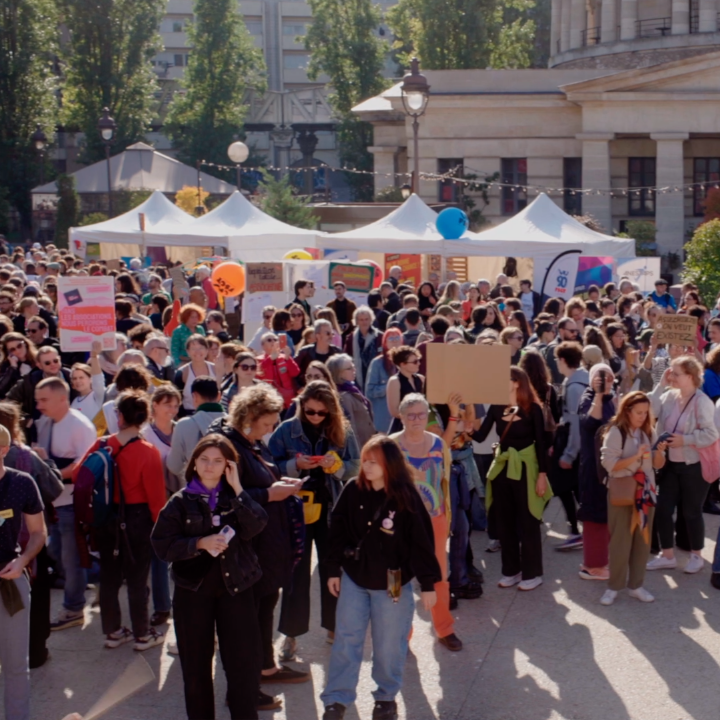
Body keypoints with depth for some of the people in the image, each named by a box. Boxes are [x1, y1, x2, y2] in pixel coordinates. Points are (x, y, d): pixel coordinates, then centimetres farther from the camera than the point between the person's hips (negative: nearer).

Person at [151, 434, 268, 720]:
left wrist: (237, 488, -15)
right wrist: (199, 543, -18)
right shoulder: (181, 501, -1)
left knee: (244, 660, -1)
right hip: (193, 589, 0)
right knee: (196, 663, 9)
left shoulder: (235, 497, 5)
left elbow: (255, 526, -13)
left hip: (235, 587, 1)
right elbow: (162, 545, -6)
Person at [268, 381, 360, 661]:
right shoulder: (286, 430, -5)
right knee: (296, 571, 3)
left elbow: (355, 467, 1)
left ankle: (334, 625, 25)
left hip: (332, 509, 1)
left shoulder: (343, 431, -1)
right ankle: (291, 633, 11)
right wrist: (295, 465, -20)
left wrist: (336, 466, -18)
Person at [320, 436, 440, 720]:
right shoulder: (353, 491, -7)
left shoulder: (406, 498, -16)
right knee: (346, 640, 5)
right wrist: (333, 570, 4)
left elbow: (421, 542, -12)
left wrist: (428, 583, -10)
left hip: (393, 584, -2)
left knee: (389, 645, 9)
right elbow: (338, 531, 2)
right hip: (354, 579, 3)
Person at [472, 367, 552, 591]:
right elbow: (480, 436, -4)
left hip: (525, 468, -5)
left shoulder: (532, 408, -9)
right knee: (505, 522, 10)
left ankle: (532, 573, 12)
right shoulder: (496, 407, 2)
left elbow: (541, 444, -8)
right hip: (502, 468, 5)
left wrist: (542, 474, -11)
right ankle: (511, 570, 21)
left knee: (527, 522, 3)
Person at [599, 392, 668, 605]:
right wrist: (637, 456, -24)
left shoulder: (649, 432, 4)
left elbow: (658, 465, 6)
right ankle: (614, 586, 12)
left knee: (643, 540, 8)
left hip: (645, 492, 5)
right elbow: (609, 464, -17)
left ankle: (636, 585, 19)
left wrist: (659, 451, -15)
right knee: (620, 541, 0)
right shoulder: (616, 432, -11)